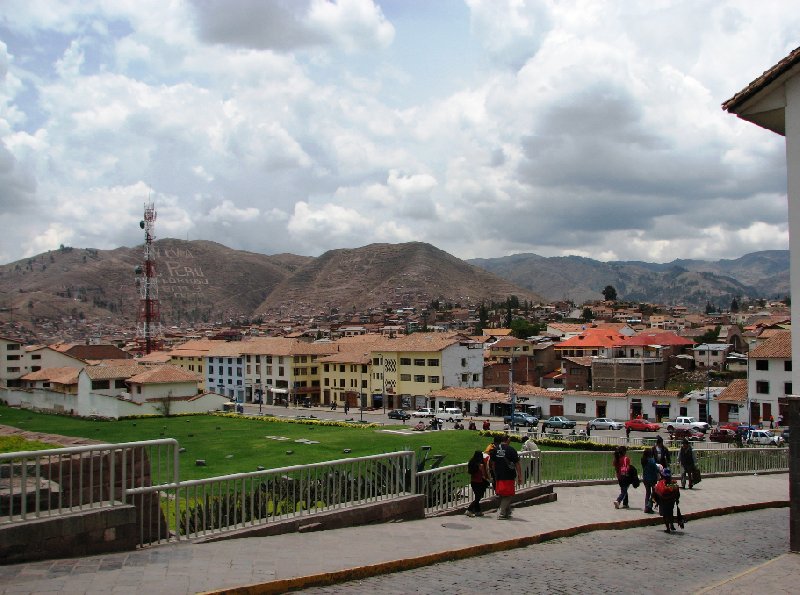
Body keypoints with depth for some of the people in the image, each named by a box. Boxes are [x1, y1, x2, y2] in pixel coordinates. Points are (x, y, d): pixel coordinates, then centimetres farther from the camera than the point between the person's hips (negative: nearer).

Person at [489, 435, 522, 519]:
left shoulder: (495, 450, 6)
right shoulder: (511, 449, -8)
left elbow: (493, 464, 13)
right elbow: (517, 464, -8)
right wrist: (520, 477, -3)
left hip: (499, 476, 5)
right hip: (509, 476, -5)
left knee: (502, 496, 15)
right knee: (508, 495, 3)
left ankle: (507, 512, 24)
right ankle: (501, 513, -6)